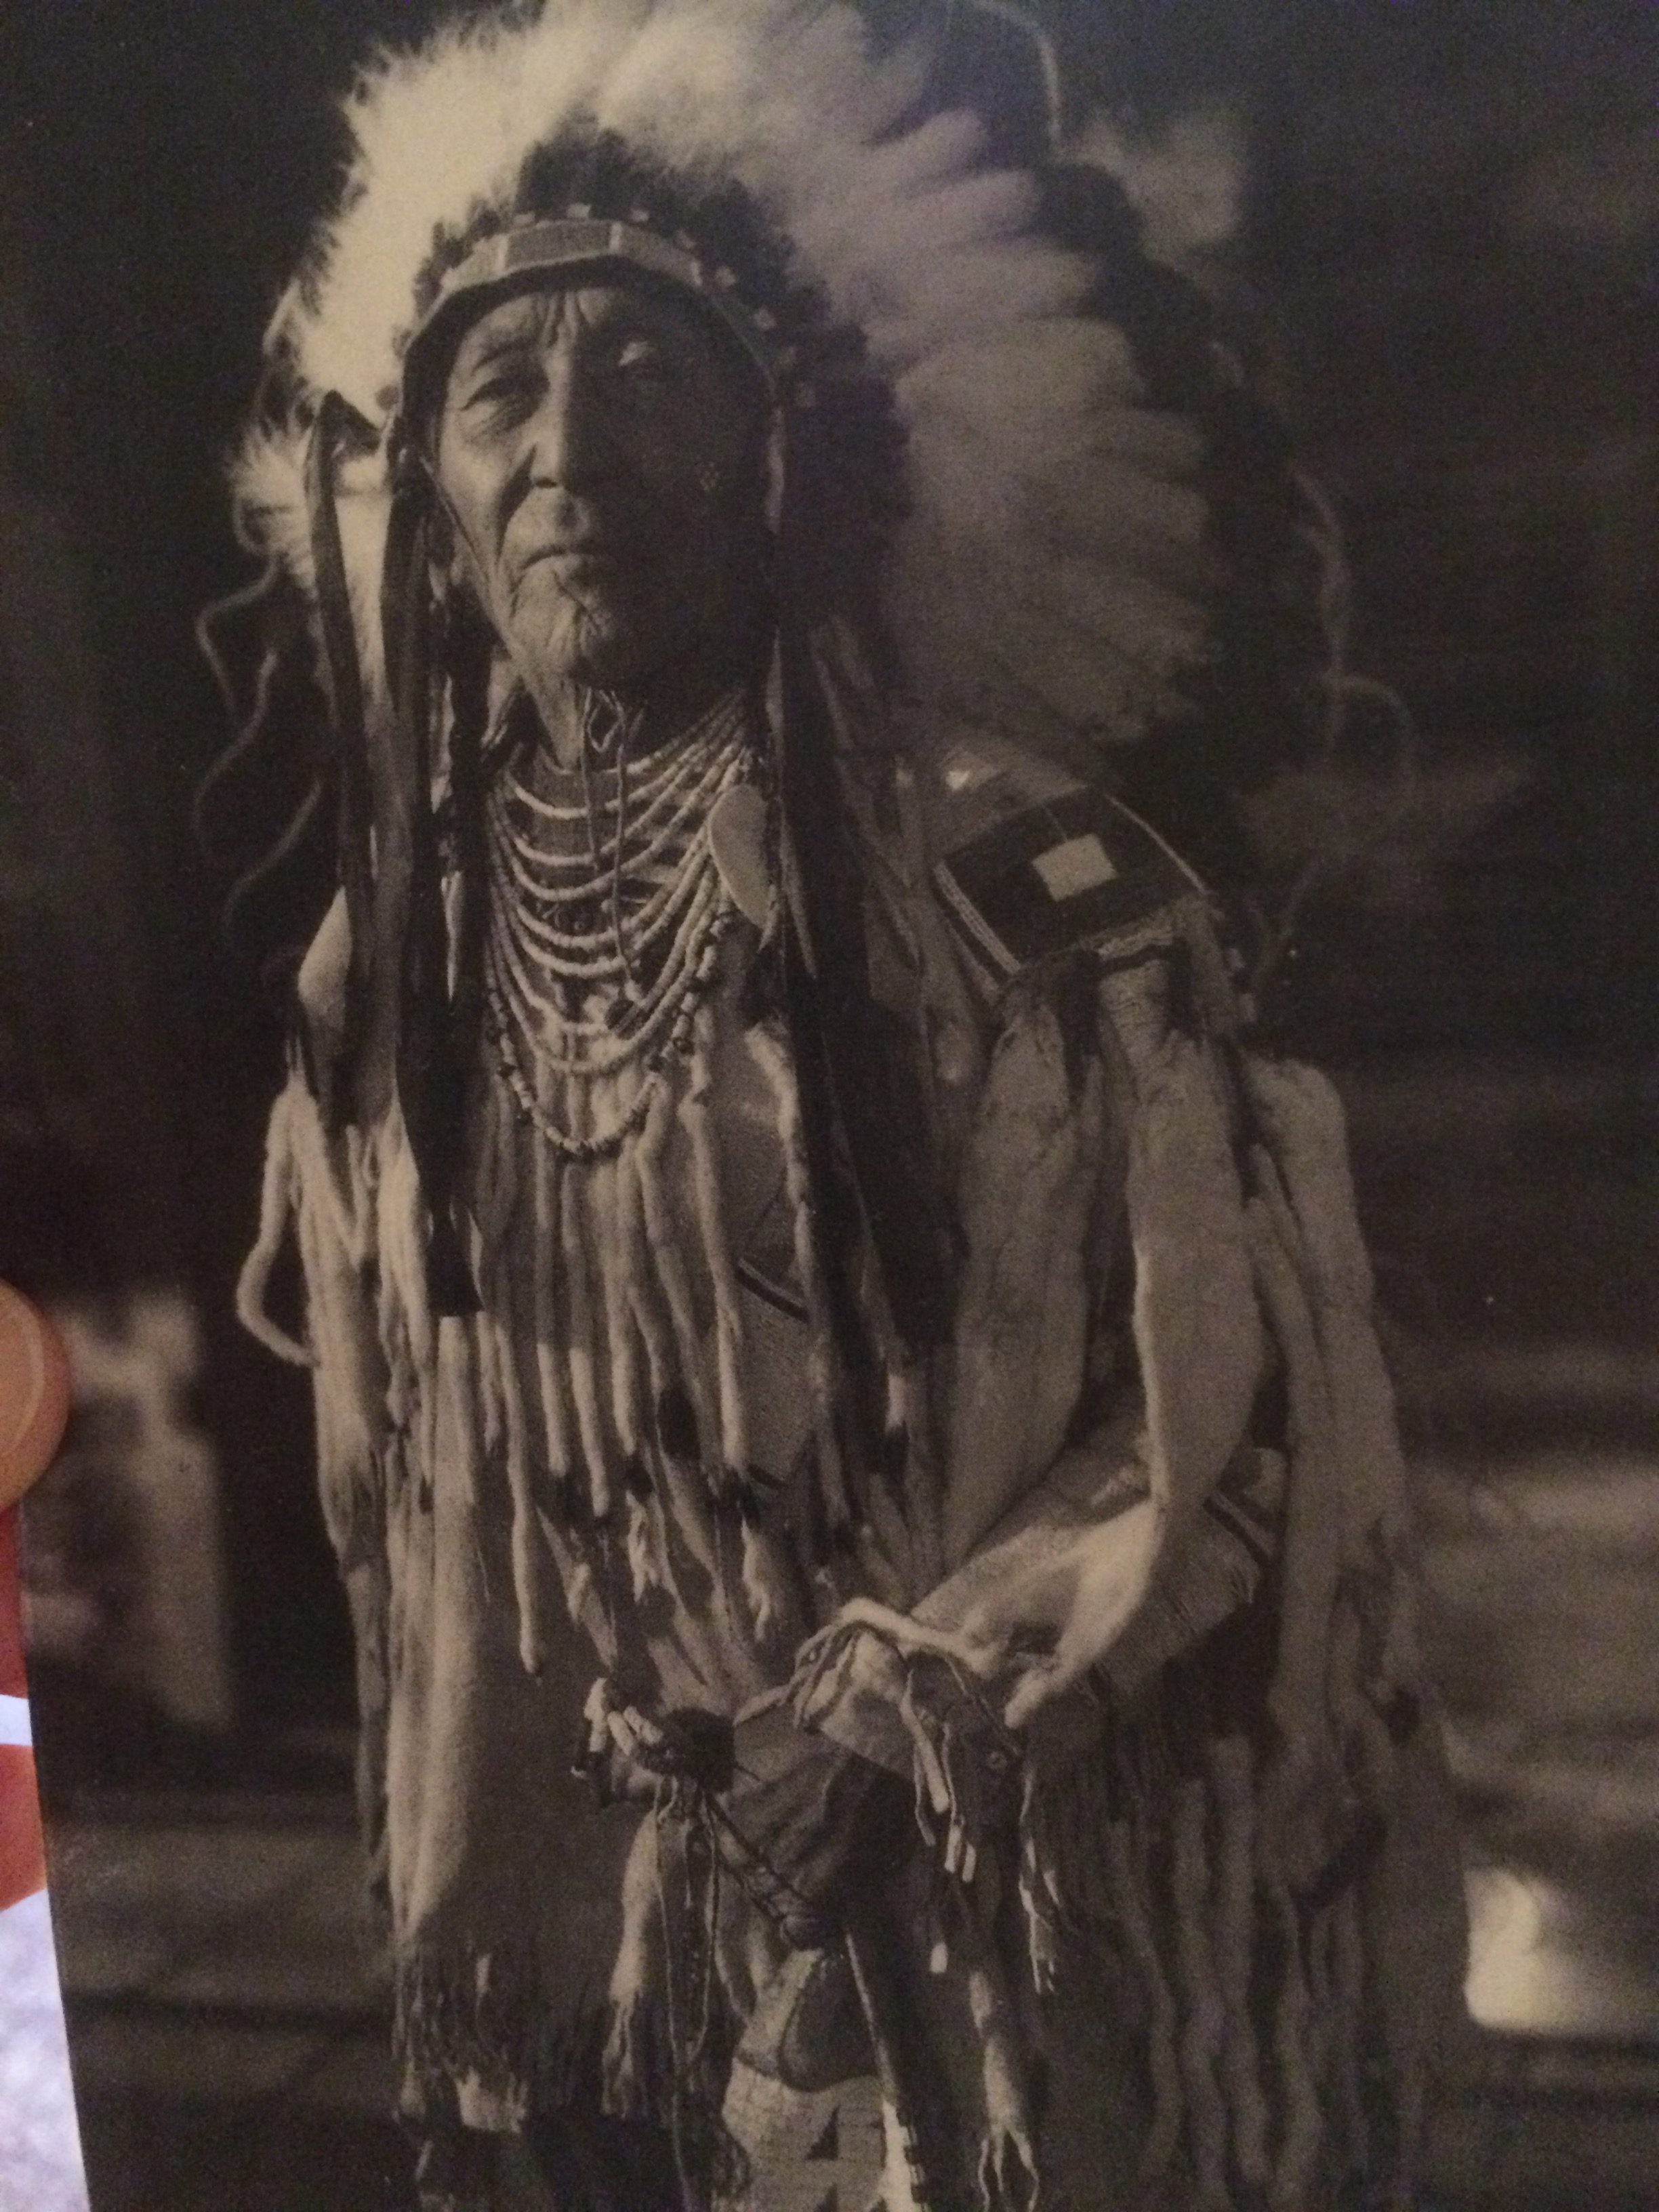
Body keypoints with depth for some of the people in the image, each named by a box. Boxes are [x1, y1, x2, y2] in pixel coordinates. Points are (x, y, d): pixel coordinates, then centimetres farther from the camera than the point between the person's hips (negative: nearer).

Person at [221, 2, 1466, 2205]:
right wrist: (480, 1968, 7)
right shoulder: (398, 965, -3)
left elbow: (1243, 1424, -11)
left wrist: (896, 1715, -16)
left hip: (1039, 1926, -3)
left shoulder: (1017, 880, -18)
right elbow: (421, 1531, 5)